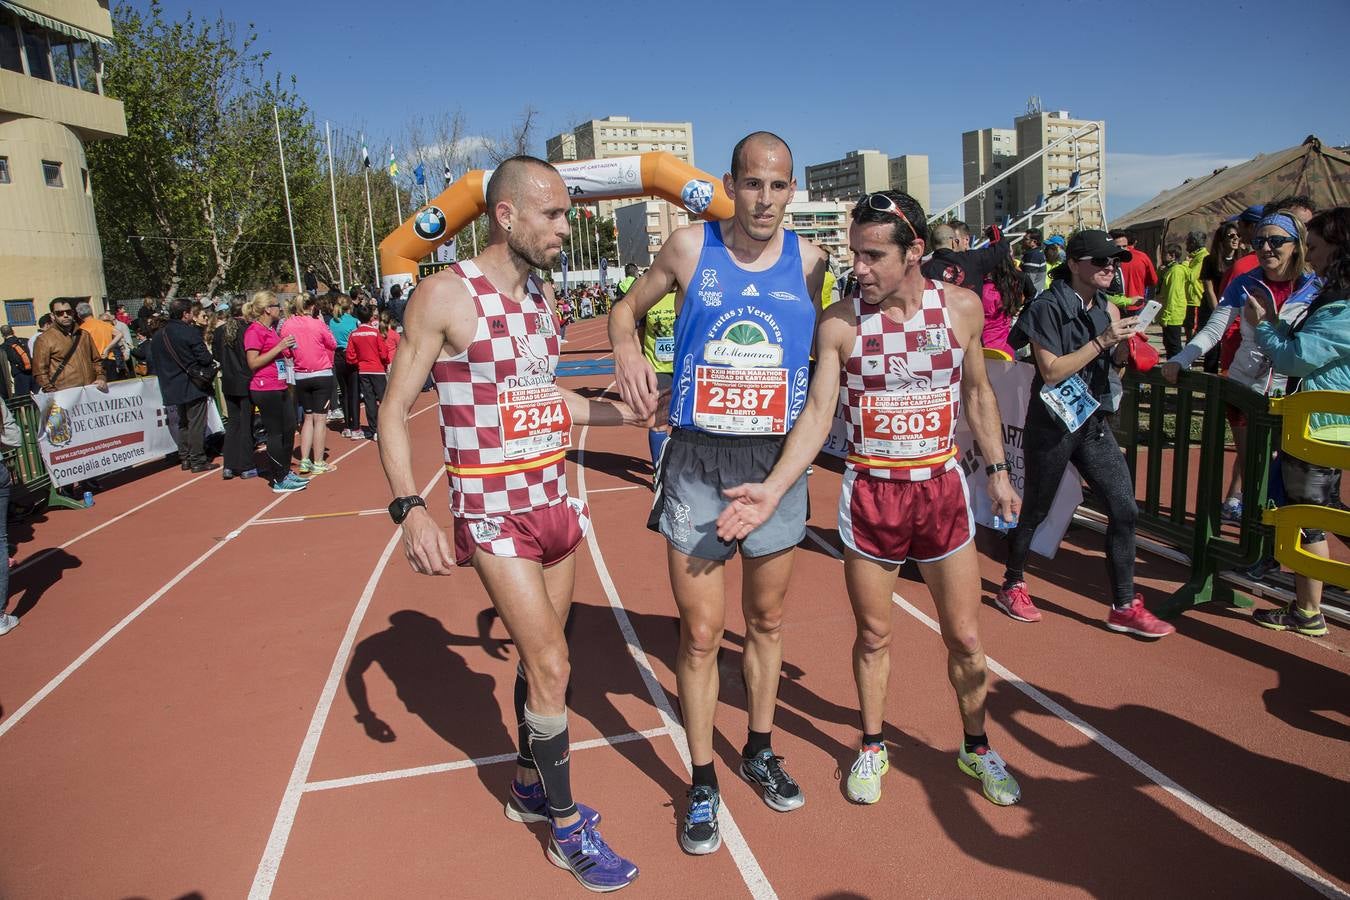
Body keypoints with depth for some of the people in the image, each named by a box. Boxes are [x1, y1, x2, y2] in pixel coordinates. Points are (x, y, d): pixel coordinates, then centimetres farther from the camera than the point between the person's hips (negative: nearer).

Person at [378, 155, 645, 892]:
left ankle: (529, 787, 38)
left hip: (553, 501, 7)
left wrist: (628, 413, 20)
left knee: (539, 658, 17)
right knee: (551, 667, -5)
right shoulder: (446, 294, -13)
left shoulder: (542, 295, 8)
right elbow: (395, 411, -12)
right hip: (493, 514, -7)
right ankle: (567, 828, 14)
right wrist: (408, 507, -24)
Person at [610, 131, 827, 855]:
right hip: (697, 462, -2)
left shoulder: (808, 260, 1)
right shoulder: (689, 248, -3)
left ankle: (759, 751, 38)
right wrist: (625, 347, -11)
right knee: (700, 633, 2)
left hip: (777, 463, 2)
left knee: (767, 620, 16)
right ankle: (702, 783, 22)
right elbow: (627, 308, 11)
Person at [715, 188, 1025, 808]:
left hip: (942, 488, 2)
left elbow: (978, 393, 10)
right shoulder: (839, 322, -10)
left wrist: (998, 470, 8)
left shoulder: (962, 307, -4)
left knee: (965, 639, 12)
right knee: (873, 635, 13)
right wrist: (773, 488, -23)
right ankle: (872, 748, 36)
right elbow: (818, 414, -12)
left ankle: (976, 748, 37)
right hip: (869, 494, -1)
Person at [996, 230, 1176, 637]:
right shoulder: (1047, 307, -13)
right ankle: (1012, 587, 28)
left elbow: (1119, 362, 12)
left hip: (1093, 423, 6)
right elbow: (1051, 371, -18)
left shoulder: (1106, 307, 7)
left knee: (1124, 509, 0)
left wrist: (1125, 342, -8)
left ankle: (1124, 606, 12)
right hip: (1051, 425, -6)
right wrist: (1101, 341, -20)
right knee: (1035, 511, 8)